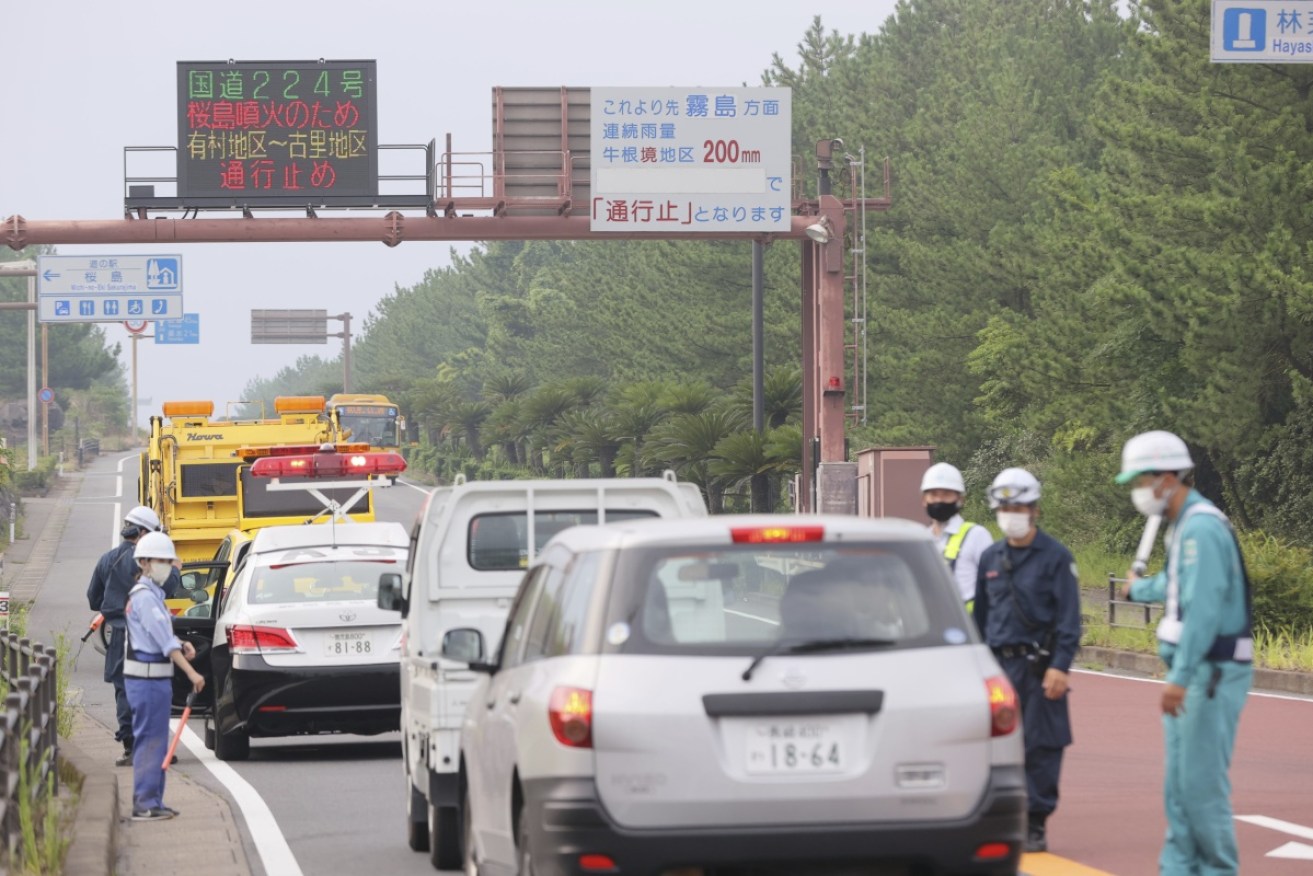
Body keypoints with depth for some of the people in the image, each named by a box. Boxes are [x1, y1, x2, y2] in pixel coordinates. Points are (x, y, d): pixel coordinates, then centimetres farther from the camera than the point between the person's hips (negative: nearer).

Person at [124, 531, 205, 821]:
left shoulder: (153, 594, 17)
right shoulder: (144, 596, -15)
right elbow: (164, 640, -21)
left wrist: (181, 646, -1)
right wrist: (191, 673, -24)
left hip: (155, 679, 10)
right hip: (147, 679, -10)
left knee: (154, 740, 14)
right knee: (150, 739, -7)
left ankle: (151, 802, 19)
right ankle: (145, 804, -5)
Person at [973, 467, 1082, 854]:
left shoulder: (1055, 557, -2)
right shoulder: (990, 558, 13)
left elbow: (1069, 618, -5)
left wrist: (1059, 667, -14)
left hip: (1038, 667, -4)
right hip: (998, 663, 5)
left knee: (1040, 748, -2)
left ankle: (1035, 825, 4)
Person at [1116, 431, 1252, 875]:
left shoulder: (1202, 528, -16)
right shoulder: (1184, 526, 16)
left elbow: (1204, 609, -25)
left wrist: (1180, 677, -28)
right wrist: (1138, 589, 57)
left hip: (1212, 673, -10)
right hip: (1192, 673, 10)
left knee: (1201, 782, -10)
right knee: (1179, 783, 11)